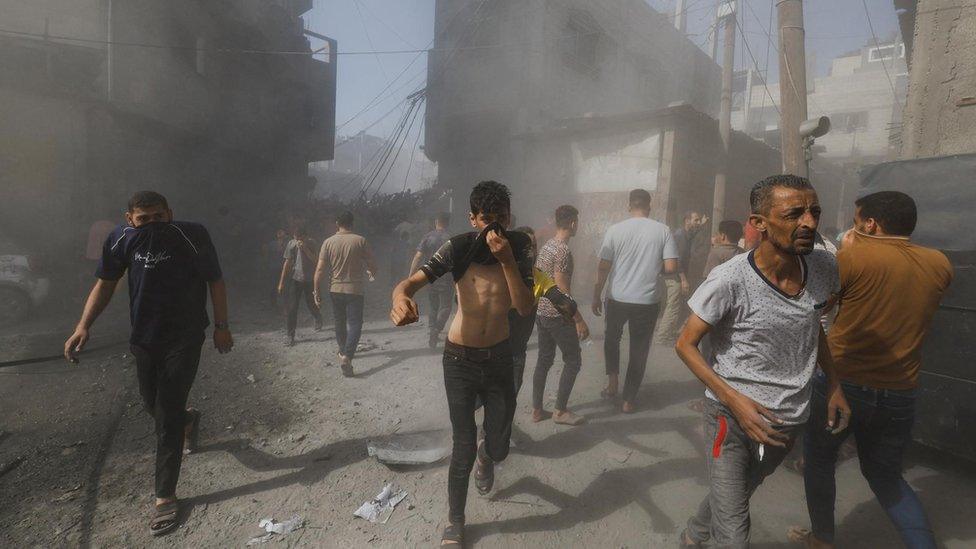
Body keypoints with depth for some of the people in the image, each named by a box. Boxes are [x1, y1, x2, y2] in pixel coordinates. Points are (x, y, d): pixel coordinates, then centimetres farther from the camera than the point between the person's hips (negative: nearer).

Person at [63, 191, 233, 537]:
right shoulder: (122, 239, -6)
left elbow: (215, 281, -10)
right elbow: (105, 283, 4)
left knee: (167, 418, -3)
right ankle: (188, 420, 54)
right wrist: (83, 326, -6)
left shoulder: (191, 236, -17)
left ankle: (165, 498, 10)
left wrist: (221, 326, -9)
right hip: (144, 337, 5)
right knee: (152, 406, 19)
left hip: (184, 339, -5)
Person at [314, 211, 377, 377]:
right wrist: (370, 272, 19)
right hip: (355, 290, -3)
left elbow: (320, 269, -6)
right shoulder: (360, 241, -8)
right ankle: (347, 356, -15)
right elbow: (373, 265, -4)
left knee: (340, 322, 19)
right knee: (355, 324, 1)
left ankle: (343, 352, 35)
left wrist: (317, 291, 3)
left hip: (335, 290, 3)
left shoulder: (328, 242, -4)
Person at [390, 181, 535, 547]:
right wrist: (401, 297, -45)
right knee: (463, 448, 5)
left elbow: (526, 308, -16)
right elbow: (411, 281, -21)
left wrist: (507, 260, -28)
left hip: (499, 358, 2)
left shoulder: (519, 249, -7)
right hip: (460, 360, -2)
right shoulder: (458, 249, -13)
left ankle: (486, 456, 52)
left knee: (499, 448, 11)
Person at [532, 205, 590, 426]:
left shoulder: (546, 247, 9)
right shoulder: (563, 251, -19)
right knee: (573, 361, 4)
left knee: (544, 359, 14)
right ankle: (560, 411, 11)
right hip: (558, 315, -9)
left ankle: (537, 409, 20)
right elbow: (562, 291, -22)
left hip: (541, 312, 9)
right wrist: (579, 320, -18)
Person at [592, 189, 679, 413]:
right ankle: (628, 401, 20)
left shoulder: (615, 230, -5)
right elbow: (671, 268, -8)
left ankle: (613, 382, 19)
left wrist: (596, 296, 6)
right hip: (647, 301, 0)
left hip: (617, 299, 0)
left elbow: (603, 268, -4)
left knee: (612, 339, 26)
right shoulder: (663, 230, -4)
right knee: (639, 351, 13)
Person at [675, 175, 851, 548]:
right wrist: (733, 399, -24)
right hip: (732, 416, -6)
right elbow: (685, 344, -15)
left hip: (789, 421, 6)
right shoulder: (729, 280, -24)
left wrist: (833, 384, 6)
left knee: (737, 494, 27)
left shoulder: (824, 268, -6)